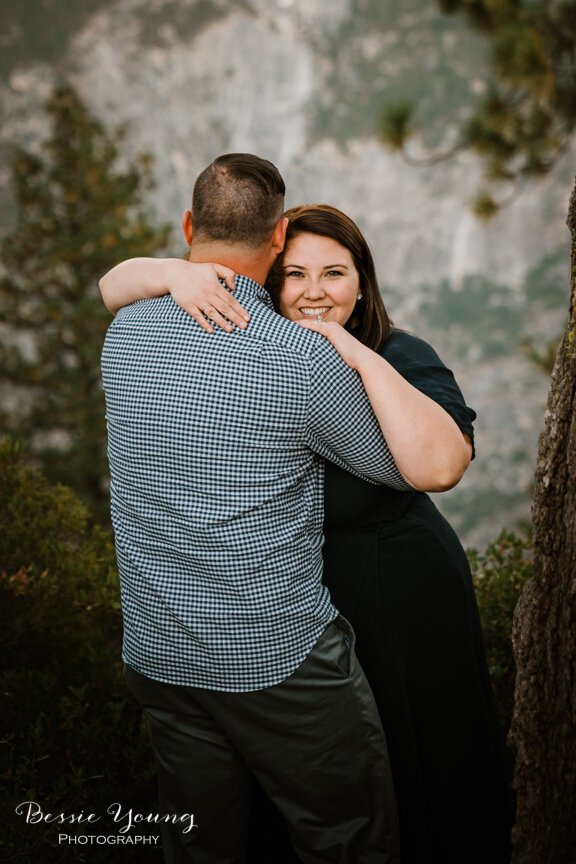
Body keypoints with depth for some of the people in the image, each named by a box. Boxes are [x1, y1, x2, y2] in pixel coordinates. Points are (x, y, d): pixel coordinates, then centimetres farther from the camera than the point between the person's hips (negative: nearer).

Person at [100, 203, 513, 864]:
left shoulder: (403, 358, -15)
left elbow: (439, 466, -34)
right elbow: (115, 287, -5)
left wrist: (365, 360, -32)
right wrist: (174, 274, -26)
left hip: (395, 598, -3)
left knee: (406, 759, 15)